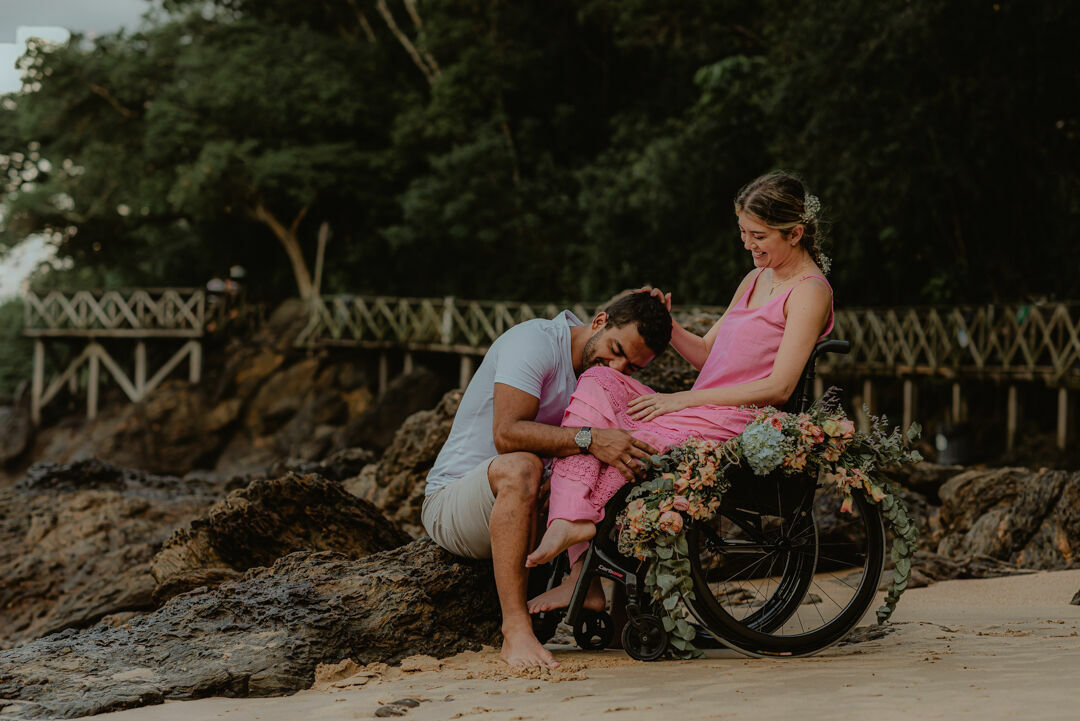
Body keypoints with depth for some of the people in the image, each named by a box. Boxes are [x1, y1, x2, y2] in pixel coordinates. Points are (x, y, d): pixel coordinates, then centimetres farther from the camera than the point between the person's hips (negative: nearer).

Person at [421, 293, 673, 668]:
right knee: (520, 466, -39)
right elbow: (506, 434, -30)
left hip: (519, 504, 8)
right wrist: (589, 441, -38)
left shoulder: (602, 372, 9)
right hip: (451, 497, -8)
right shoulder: (534, 342, -17)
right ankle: (516, 631, -42)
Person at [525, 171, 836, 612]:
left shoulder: (810, 291, -3)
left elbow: (779, 387, -13)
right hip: (698, 412, 8)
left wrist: (681, 400, -15)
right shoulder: (755, 281, 24)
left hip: (735, 424, -8)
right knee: (598, 382, -16)